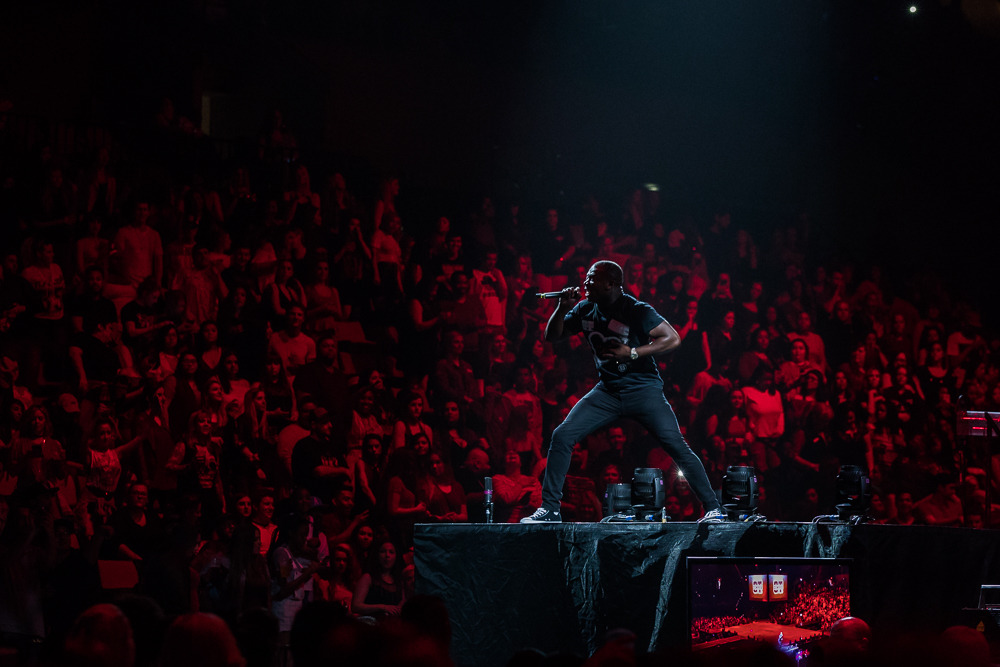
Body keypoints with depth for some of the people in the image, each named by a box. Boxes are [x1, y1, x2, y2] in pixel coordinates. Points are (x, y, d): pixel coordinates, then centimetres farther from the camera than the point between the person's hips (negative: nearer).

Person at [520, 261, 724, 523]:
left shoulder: (637, 311, -14)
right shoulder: (586, 310, 3)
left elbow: (673, 339, -15)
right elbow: (552, 336, 9)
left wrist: (633, 352, -22)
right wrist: (562, 308, -9)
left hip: (643, 390, -5)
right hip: (607, 392, 5)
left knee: (677, 447, -14)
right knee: (562, 436, -8)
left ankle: (713, 508, -5)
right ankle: (549, 509, -2)